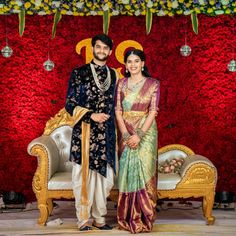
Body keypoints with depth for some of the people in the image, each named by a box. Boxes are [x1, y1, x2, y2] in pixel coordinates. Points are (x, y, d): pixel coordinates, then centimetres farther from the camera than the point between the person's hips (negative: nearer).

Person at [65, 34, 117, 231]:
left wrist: (116, 132, 12)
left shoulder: (113, 75, 13)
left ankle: (99, 217, 16)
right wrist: (91, 116, -15)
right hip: (85, 132, -4)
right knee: (85, 174, -2)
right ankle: (84, 219, 8)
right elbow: (70, 104, -3)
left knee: (104, 176, 6)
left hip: (106, 134, 4)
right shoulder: (79, 73, 0)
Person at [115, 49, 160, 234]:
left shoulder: (153, 84, -1)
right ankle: (128, 218, 11)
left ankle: (143, 218, 6)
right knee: (127, 173, 3)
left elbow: (153, 112, -8)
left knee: (144, 172, -3)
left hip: (146, 133, -2)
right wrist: (126, 134, -12)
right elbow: (118, 111, 1)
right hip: (126, 133, 2)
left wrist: (139, 134, -17)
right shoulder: (121, 84, 7)